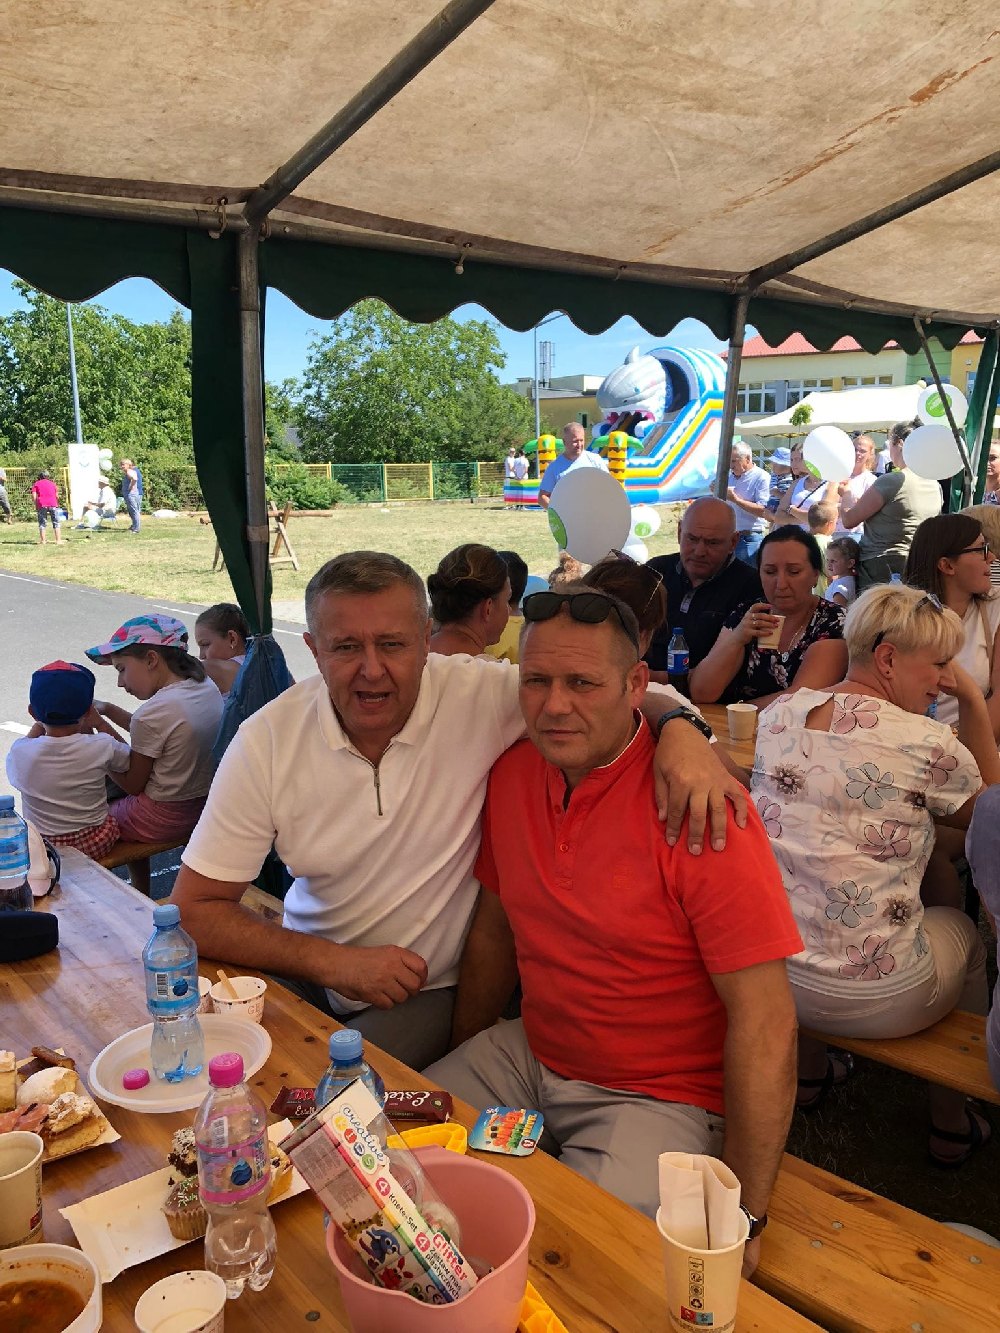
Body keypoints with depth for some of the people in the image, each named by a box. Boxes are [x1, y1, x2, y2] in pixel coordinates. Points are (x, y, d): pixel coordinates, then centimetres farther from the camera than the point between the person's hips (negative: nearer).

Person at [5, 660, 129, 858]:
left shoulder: (20, 752, -16)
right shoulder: (102, 747, -20)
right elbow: (127, 759, 4)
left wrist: (39, 724, 15)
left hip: (40, 848, 2)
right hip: (97, 842, -1)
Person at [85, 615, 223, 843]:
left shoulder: (153, 712, -25)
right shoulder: (207, 687, -3)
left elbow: (132, 784, -13)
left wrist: (100, 725, -9)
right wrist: (108, 710, 6)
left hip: (162, 820, -8)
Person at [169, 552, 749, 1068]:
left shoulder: (477, 695, -16)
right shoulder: (267, 740, -12)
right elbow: (195, 909, -9)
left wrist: (680, 727, -34)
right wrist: (334, 962, -19)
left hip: (430, 992, -2)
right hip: (307, 972, 3)